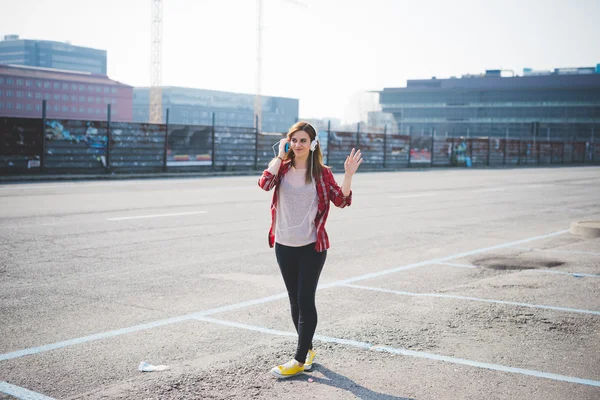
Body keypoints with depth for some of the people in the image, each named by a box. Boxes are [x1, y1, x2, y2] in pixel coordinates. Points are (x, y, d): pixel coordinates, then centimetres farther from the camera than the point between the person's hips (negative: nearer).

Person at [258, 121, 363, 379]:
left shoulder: (321, 173, -2)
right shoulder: (282, 168, 4)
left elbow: (341, 201, -8)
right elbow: (265, 183, -16)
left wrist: (349, 174, -21)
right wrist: (280, 155, -10)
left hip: (312, 246, -3)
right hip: (284, 246, 3)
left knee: (305, 300, -3)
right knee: (295, 300, 13)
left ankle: (299, 360, 3)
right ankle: (308, 349, 30)